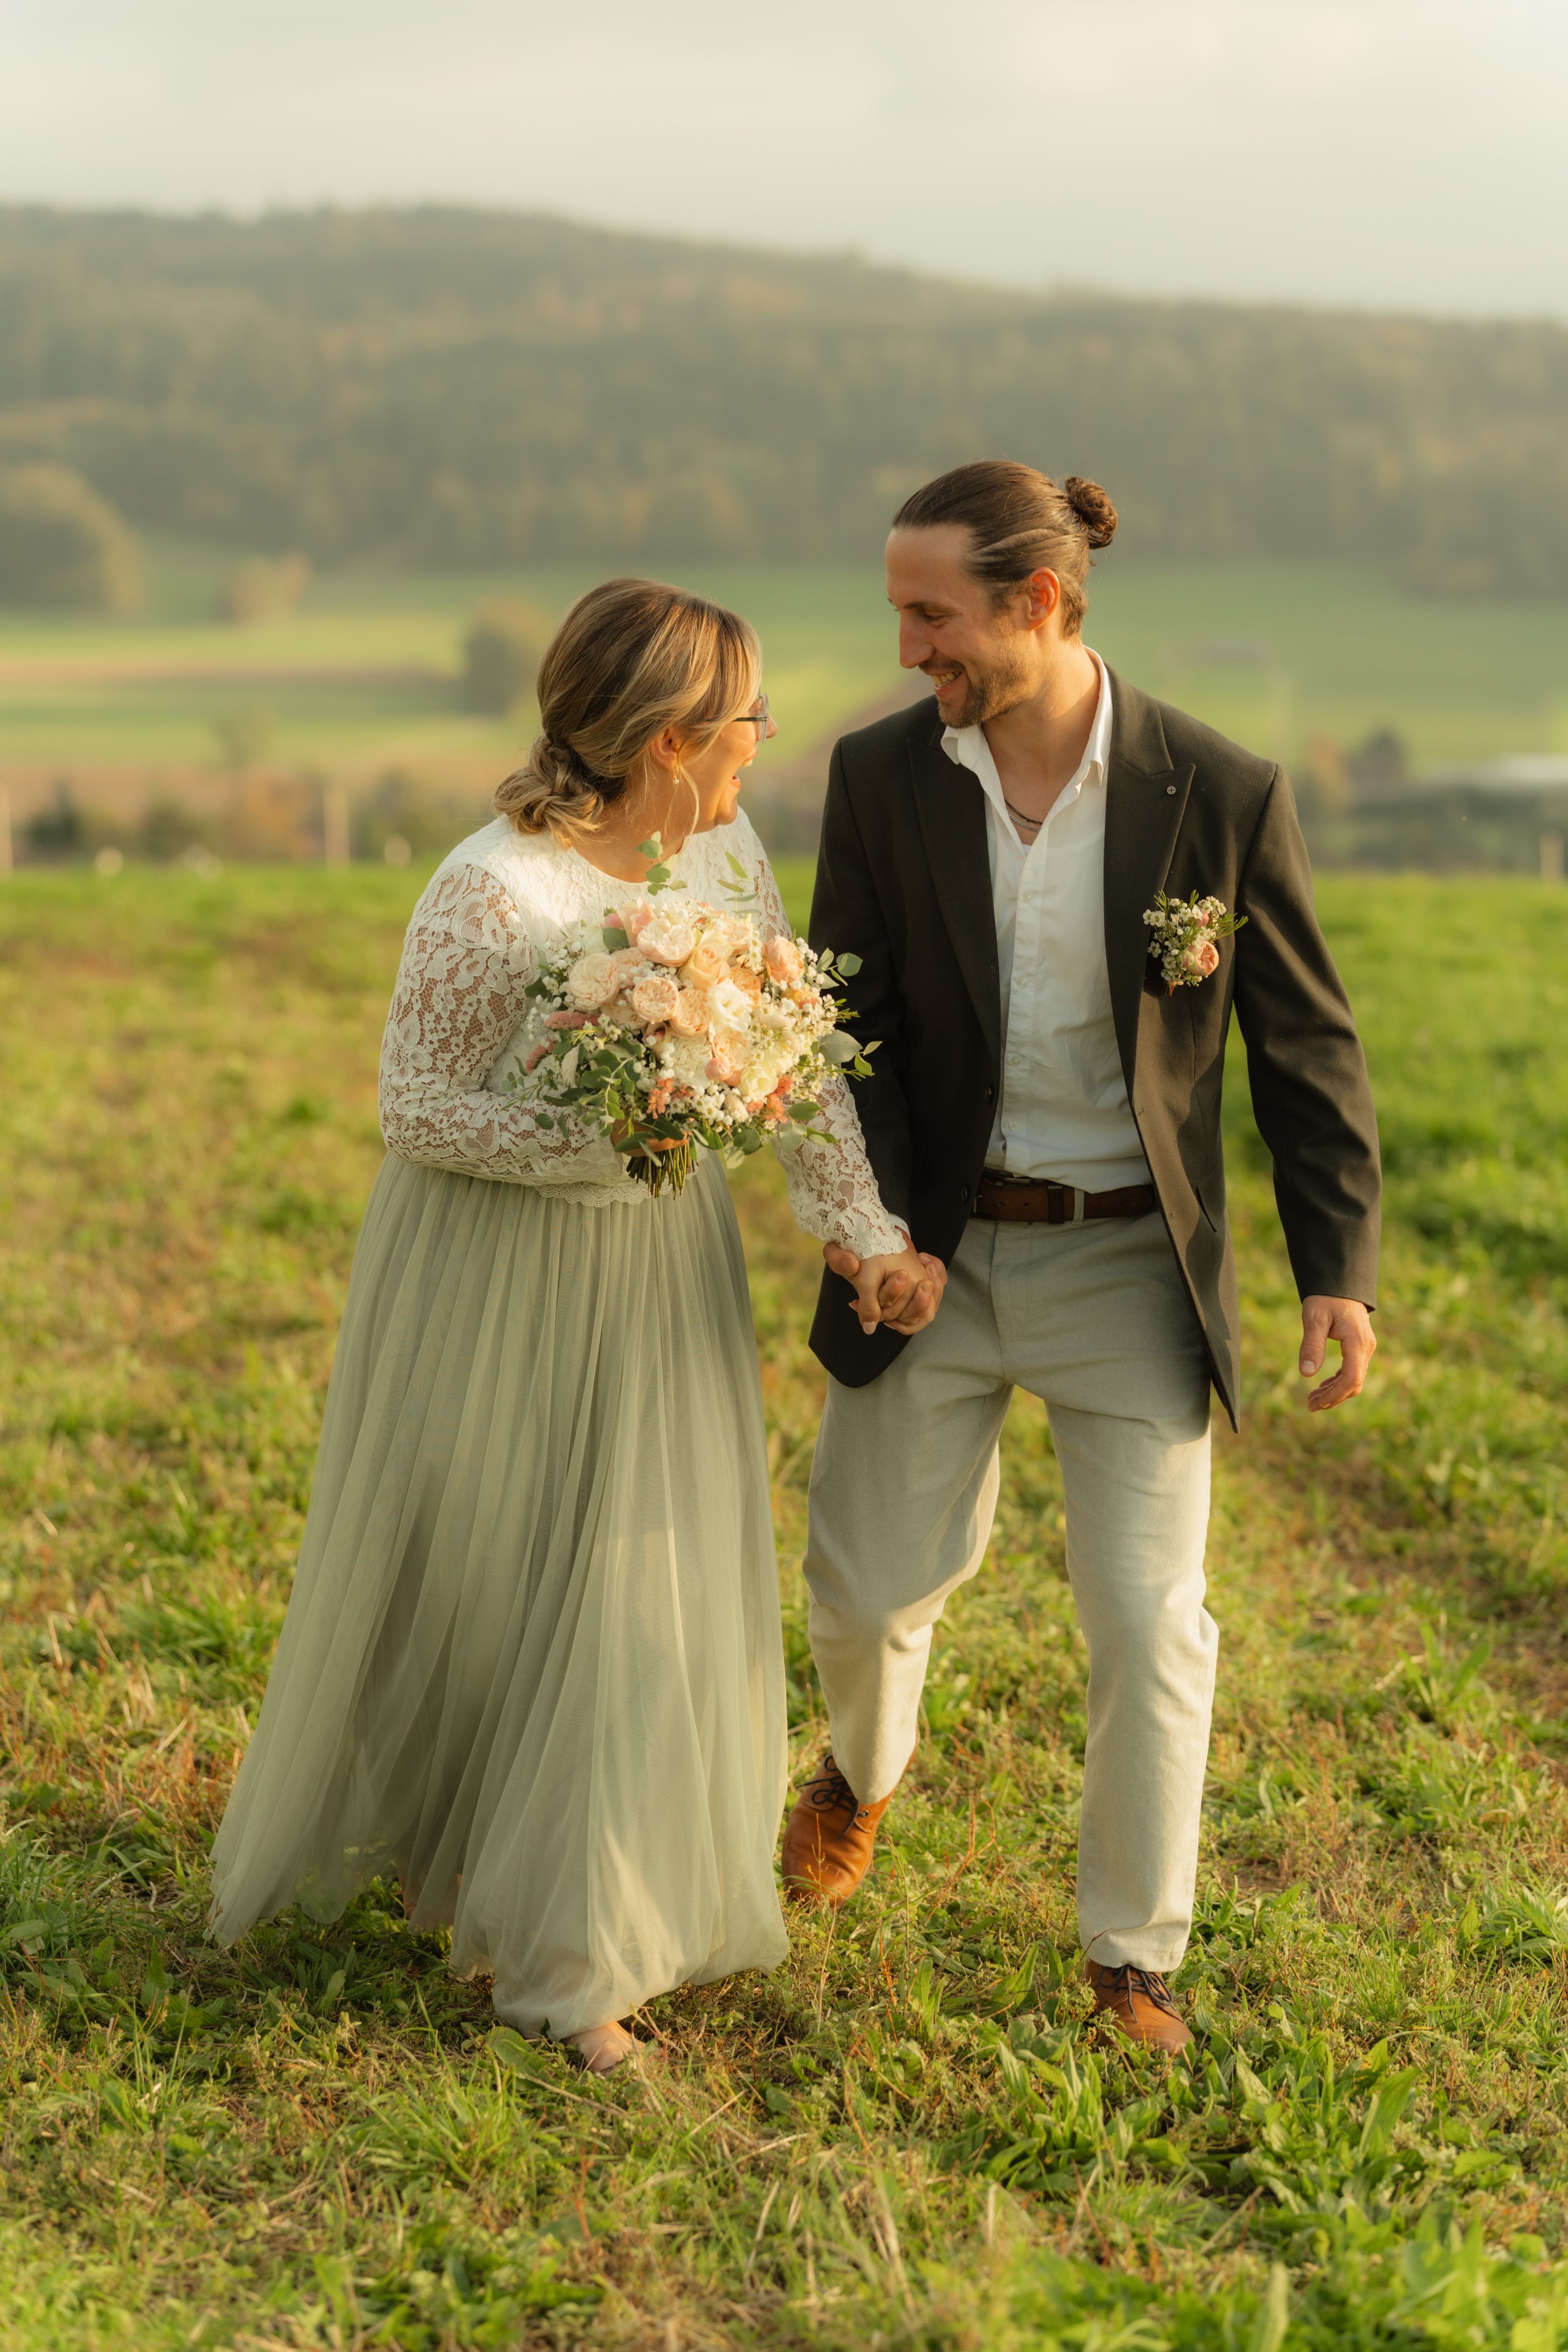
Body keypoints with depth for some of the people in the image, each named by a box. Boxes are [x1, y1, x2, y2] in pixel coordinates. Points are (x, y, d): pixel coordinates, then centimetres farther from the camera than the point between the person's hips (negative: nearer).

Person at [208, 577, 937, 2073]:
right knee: (458, 1578, 9)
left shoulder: (723, 852, -3)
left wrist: (862, 1226, -7)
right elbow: (416, 1111, -17)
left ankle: (569, 1948, 29)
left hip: (659, 1270, 6)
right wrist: (606, 1134, -29)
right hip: (494, 1275, -6)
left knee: (646, 1589, 11)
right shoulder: (492, 895, -24)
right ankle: (375, 1828, 37)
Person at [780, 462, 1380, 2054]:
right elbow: (850, 1017, -3)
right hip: (937, 1253, 2)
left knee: (1147, 1622, 0)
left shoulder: (1221, 797, -11)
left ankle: (1133, 1955, 20)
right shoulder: (881, 777, -6)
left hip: (1130, 1266, -2)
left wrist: (1338, 1265, -8)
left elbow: (1305, 1043, -3)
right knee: (868, 1578, 12)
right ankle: (862, 1768, 48)